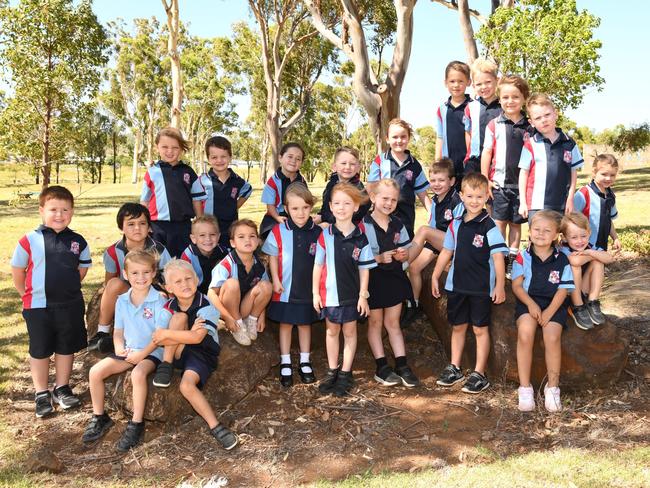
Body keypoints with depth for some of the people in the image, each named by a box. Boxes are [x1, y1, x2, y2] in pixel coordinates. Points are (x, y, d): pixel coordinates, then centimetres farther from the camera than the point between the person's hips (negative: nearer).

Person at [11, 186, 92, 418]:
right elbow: (18, 272, -1)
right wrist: (31, 295, 4)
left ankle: (62, 388, 31)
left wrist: (67, 289, 8)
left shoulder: (77, 242, -3)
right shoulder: (30, 241, -10)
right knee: (40, 351, 11)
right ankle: (41, 394, 24)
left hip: (70, 306, 3)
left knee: (66, 348, 14)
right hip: (38, 307, -2)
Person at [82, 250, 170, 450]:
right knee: (95, 372, -11)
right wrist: (119, 348, -9)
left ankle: (136, 424, -21)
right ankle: (99, 417, 9)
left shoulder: (159, 301, -11)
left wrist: (142, 354, -21)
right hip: (127, 351, 6)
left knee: (138, 373, -35)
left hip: (151, 352, -5)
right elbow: (118, 331, 11)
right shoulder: (122, 301, 5)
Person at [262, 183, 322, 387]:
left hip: (308, 288, 1)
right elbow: (273, 257, 0)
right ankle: (285, 364, 23)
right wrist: (275, 280, -5)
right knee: (285, 324, 11)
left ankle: (304, 362, 29)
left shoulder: (317, 232, -7)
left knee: (305, 323, 15)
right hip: (285, 289, -1)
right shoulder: (278, 231, -10)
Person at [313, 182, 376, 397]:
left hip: (351, 294, -1)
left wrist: (363, 295, -5)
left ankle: (345, 372, 26)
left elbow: (364, 269, -4)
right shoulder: (325, 235, -7)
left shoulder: (360, 238, -9)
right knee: (332, 331, 16)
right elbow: (318, 265, -2)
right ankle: (332, 370, 30)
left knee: (349, 332, 12)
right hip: (329, 293, 1)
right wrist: (315, 292, -2)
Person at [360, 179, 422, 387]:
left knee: (393, 323, 12)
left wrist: (404, 255, -12)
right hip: (373, 279, -4)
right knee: (375, 322, 9)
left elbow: (409, 251, 10)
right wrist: (379, 258, -25)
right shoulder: (363, 225, -11)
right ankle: (382, 367, 15)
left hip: (395, 277, 4)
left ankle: (402, 365, 15)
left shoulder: (398, 225, 7)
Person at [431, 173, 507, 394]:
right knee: (458, 326, 15)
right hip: (456, 285, 5)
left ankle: (479, 374, 14)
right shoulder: (456, 223, 5)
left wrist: (500, 285, -18)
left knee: (480, 328, 5)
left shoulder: (489, 225, -11)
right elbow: (446, 252, 13)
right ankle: (454, 368, 28)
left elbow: (498, 256, -14)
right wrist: (435, 277, 14)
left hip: (481, 287, -5)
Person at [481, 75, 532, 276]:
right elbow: (487, 152, -1)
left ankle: (512, 259, 19)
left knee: (516, 222, 9)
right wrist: (484, 179, -5)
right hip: (500, 182, -2)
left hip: (521, 183, 2)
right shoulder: (494, 125, -1)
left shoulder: (529, 127, 4)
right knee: (500, 221, 2)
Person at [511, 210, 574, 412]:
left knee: (553, 337, -25)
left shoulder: (562, 260, 2)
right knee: (525, 333, -28)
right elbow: (517, 285, 1)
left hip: (553, 305, 0)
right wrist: (531, 305, -14)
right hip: (527, 302, 0)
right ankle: (525, 387, -17)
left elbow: (562, 290, 0)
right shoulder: (523, 257, 1)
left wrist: (549, 312, -13)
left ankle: (552, 387, -5)